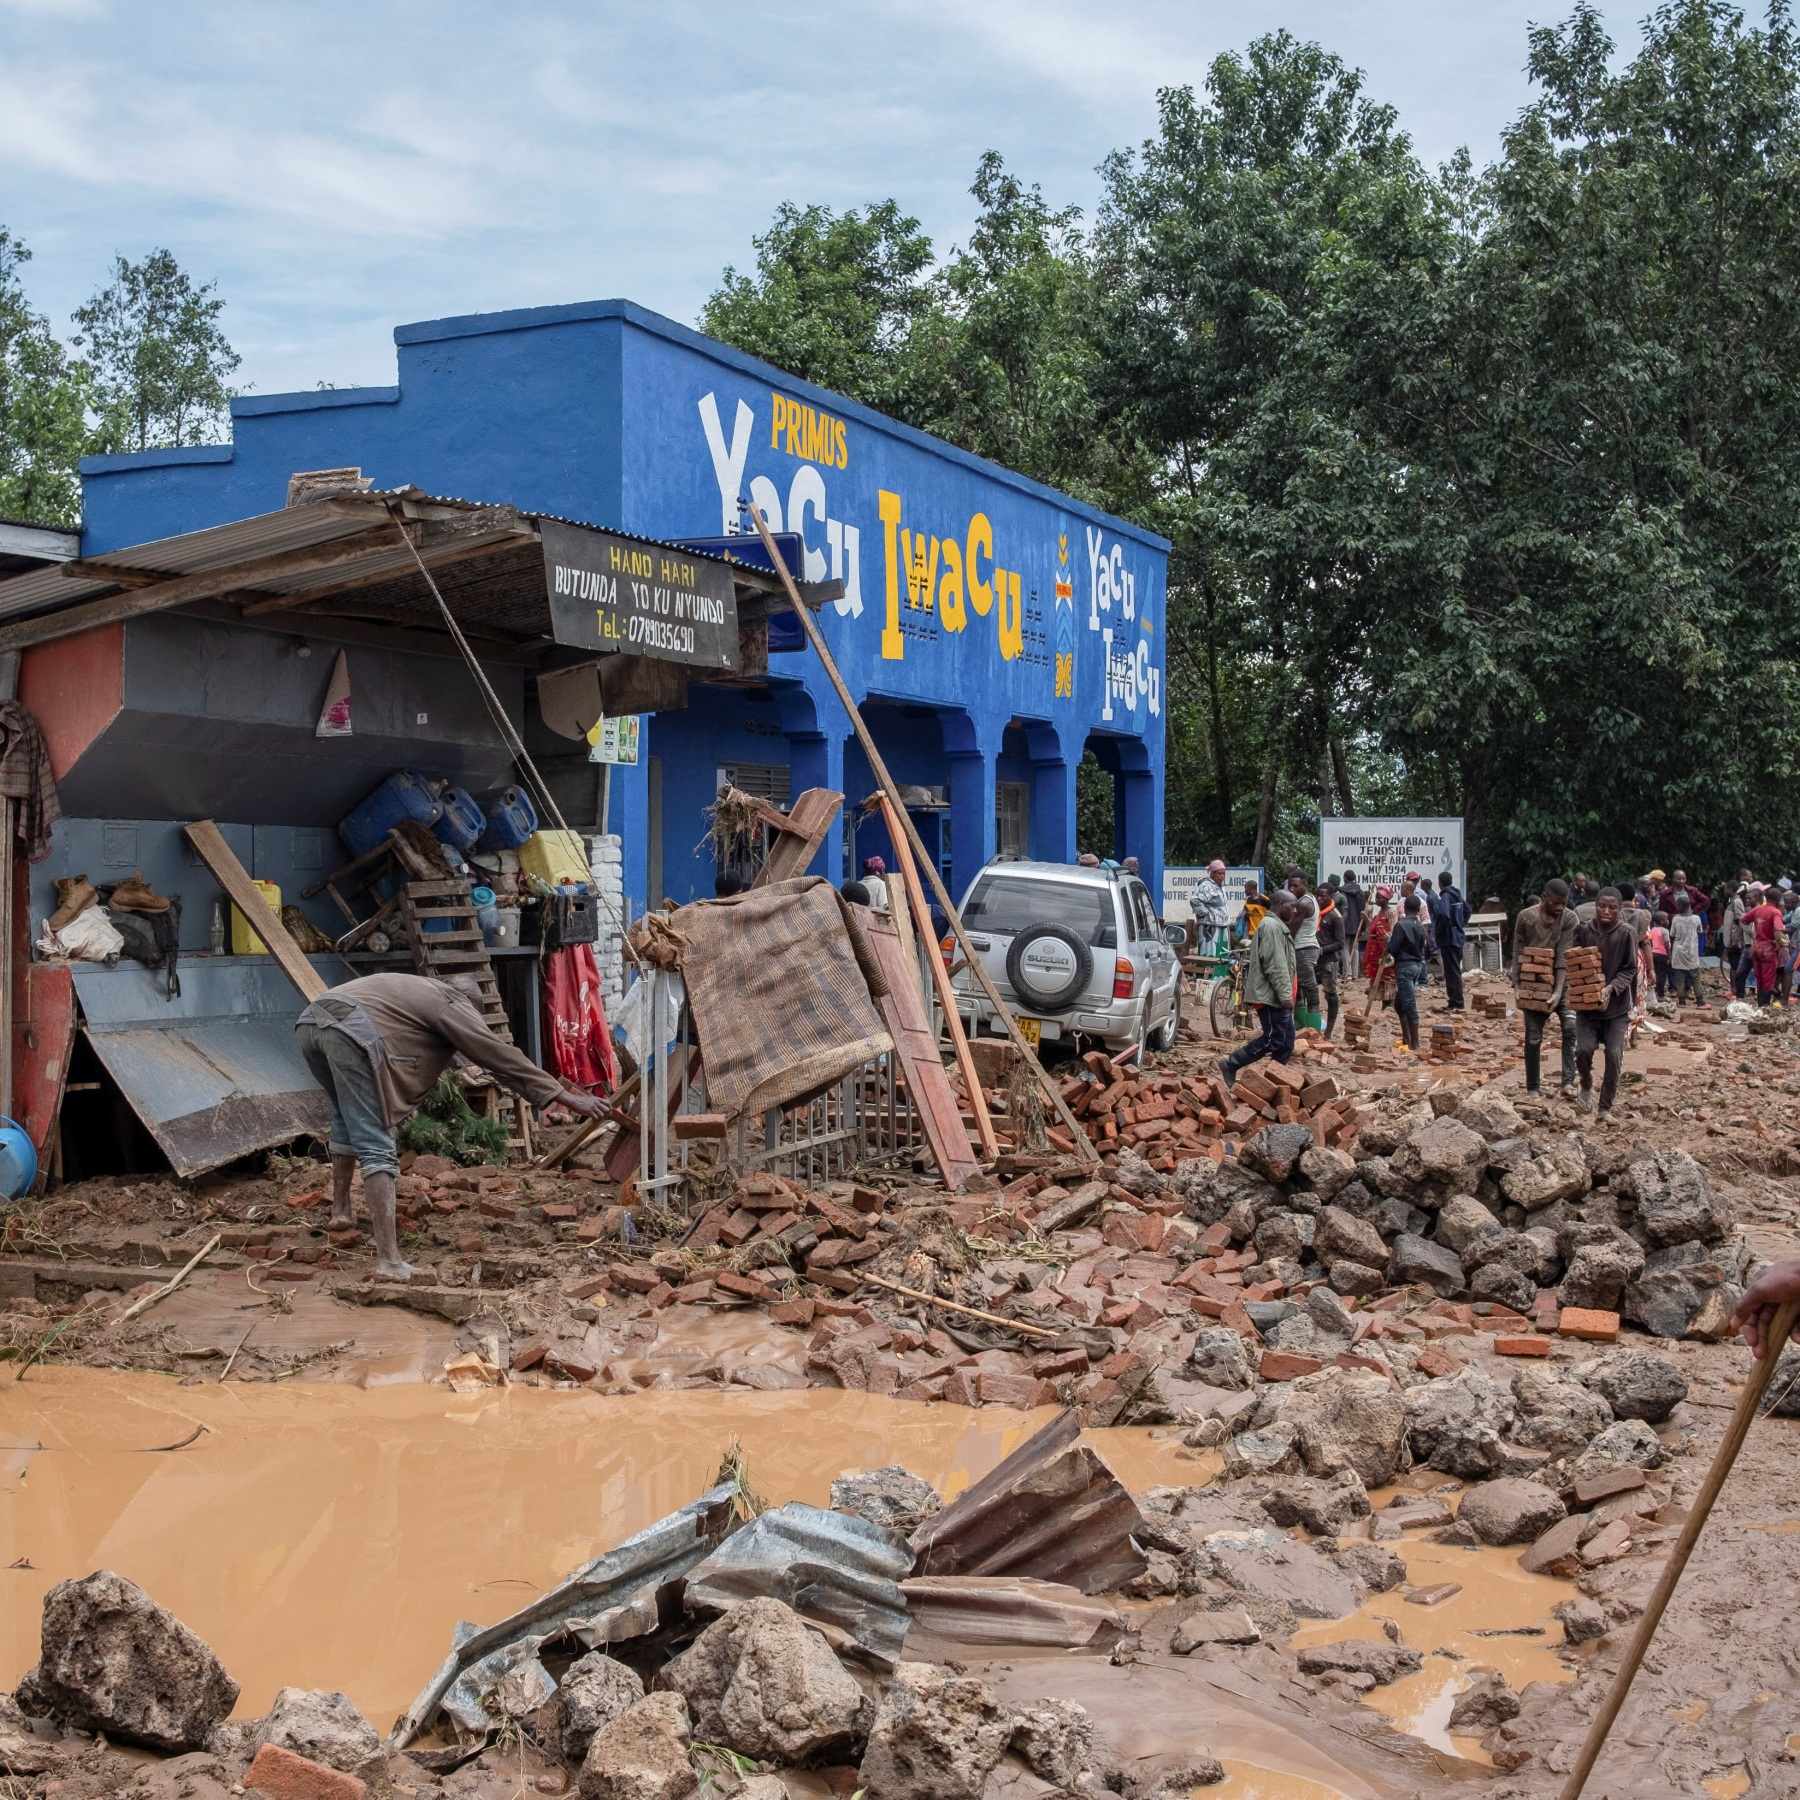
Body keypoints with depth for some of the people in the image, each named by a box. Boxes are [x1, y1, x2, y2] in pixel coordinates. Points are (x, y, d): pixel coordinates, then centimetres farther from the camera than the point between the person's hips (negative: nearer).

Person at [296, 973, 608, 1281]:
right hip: (349, 1031, -9)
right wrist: (566, 1097, 13)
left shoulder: (420, 988, 37)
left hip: (311, 1020, 9)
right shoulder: (453, 1004, 15)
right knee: (376, 1148, -7)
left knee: (347, 1117, 35)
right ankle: (388, 1260, -13)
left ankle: (340, 1208, 41)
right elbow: (502, 1057, 12)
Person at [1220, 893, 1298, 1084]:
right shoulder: (1271, 926, -14)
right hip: (1270, 995, -11)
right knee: (1273, 1039, -12)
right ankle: (1231, 1064, -7)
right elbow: (1274, 964, -21)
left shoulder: (1277, 925, 21)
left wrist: (1285, 993, 25)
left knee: (1286, 1041, 8)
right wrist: (1284, 993, -23)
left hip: (1276, 996, 11)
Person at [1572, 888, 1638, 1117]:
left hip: (1617, 1007, -1)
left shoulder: (1625, 934, -8)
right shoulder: (1583, 932, -2)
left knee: (1614, 1057, -5)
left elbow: (1629, 969, -5)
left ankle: (1606, 1107, 10)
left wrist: (1610, 989, -20)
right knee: (1583, 1049, -14)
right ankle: (1586, 1087, 18)